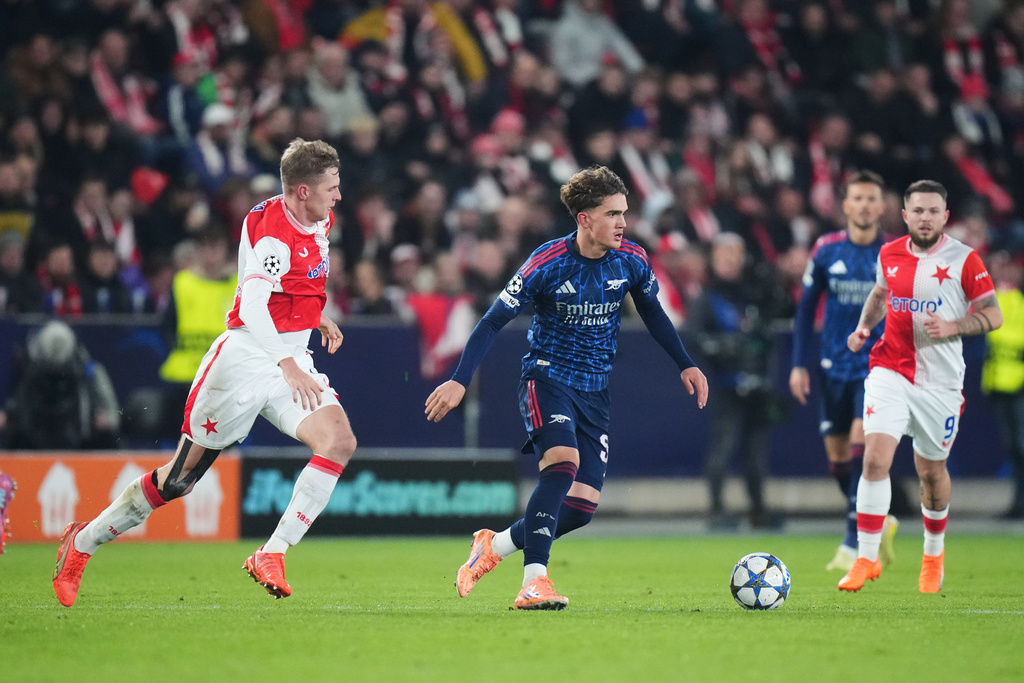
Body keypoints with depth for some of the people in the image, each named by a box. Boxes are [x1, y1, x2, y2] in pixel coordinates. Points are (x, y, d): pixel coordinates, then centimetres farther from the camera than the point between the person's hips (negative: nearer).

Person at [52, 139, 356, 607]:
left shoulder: (320, 222, 8)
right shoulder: (271, 229, -20)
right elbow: (251, 308, -31)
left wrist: (317, 318, 18)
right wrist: (288, 366, -36)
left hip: (292, 363, 7)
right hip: (245, 358, -7)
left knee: (339, 441, -20)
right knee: (179, 478, 2)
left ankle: (271, 555, -18)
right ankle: (81, 543, 21)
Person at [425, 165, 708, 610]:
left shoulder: (631, 260, -4)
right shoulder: (547, 264, -17)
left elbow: (652, 313, 16)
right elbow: (494, 321, -12)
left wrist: (685, 365, 13)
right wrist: (460, 381, -20)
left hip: (595, 390, 5)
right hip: (546, 377, -5)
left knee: (582, 506, -3)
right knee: (562, 462, -31)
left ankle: (495, 545, 21)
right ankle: (533, 582, -31)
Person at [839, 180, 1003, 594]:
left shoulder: (964, 260, -7)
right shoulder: (889, 254, 4)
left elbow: (993, 315, -4)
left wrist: (953, 328, -21)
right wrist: (864, 327, 8)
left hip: (939, 381, -1)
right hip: (890, 370, 1)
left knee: (931, 470, 12)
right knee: (876, 457, -17)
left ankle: (934, 553, 38)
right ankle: (866, 560, -13)